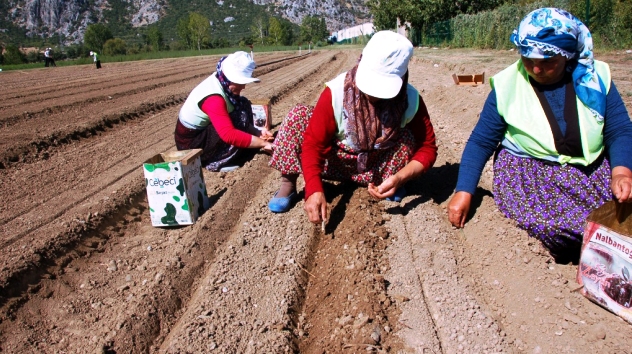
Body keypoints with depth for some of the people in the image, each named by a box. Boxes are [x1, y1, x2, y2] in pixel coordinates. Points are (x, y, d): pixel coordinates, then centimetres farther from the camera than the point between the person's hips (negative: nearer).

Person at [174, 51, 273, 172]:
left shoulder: (221, 82, -5)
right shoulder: (213, 99, -31)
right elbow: (229, 134, -39)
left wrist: (257, 132, -4)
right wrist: (263, 143, -33)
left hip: (204, 130, 9)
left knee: (243, 104, 0)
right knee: (241, 116, -23)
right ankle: (217, 161, -15)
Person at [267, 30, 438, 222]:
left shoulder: (411, 101, -21)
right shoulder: (336, 92, -27)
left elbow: (427, 148, -17)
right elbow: (313, 143, -28)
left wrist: (399, 178, -35)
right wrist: (314, 190, -42)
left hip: (377, 168, 1)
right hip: (337, 162, -1)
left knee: (408, 138, -28)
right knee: (298, 115, -23)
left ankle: (388, 181, -1)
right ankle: (288, 185, -16)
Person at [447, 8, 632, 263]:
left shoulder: (596, 78, -1)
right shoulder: (507, 85, -7)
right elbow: (481, 142, -4)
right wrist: (464, 192, -12)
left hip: (593, 170, 3)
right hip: (526, 172, -3)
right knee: (551, 225, -31)